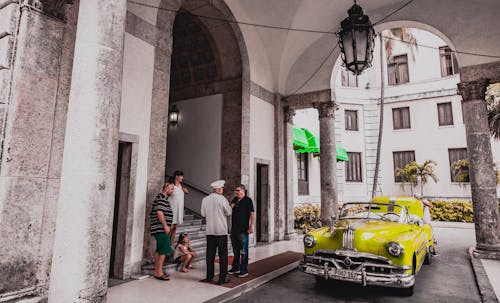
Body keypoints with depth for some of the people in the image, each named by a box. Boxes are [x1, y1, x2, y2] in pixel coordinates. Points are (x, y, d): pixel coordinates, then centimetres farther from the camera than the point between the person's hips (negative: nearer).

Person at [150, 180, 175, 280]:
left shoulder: (164, 198, 20)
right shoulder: (161, 198, -12)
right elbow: (159, 212, -22)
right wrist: (165, 225, -21)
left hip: (160, 229, 11)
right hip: (161, 228, -11)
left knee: (159, 250, 14)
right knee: (164, 250, -8)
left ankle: (157, 271, 21)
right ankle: (159, 272, -3)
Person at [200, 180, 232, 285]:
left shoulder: (205, 199, 2)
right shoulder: (222, 199, -12)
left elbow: (203, 214, 10)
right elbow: (229, 213, -5)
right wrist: (224, 208, 13)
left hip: (210, 231, 5)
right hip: (221, 231, -5)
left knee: (210, 254, 14)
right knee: (223, 255, 4)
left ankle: (209, 276, 22)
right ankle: (222, 278, 7)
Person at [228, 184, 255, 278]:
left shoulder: (248, 200, -8)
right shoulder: (234, 200, 13)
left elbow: (252, 214, -12)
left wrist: (251, 226, -17)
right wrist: (231, 206, -1)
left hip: (243, 229, -7)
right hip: (234, 228, 7)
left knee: (243, 251, -1)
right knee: (235, 250, 16)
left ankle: (244, 270, 7)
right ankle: (235, 268, 28)